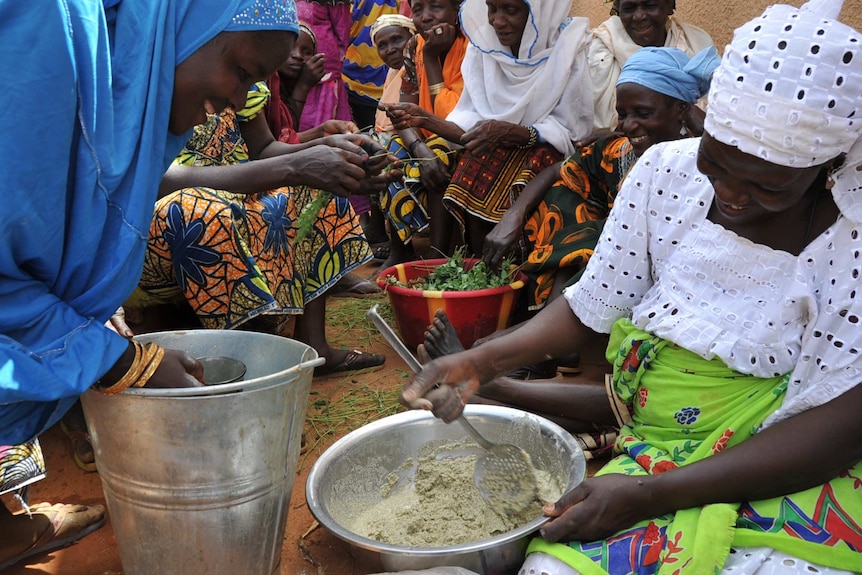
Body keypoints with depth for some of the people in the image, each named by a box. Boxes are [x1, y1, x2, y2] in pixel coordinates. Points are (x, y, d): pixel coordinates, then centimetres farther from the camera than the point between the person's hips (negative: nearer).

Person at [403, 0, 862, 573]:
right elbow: (591, 303, 6)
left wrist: (651, 495, -24)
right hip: (655, 451, 2)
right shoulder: (667, 170, -3)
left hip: (791, 469, -1)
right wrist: (482, 361, -10)